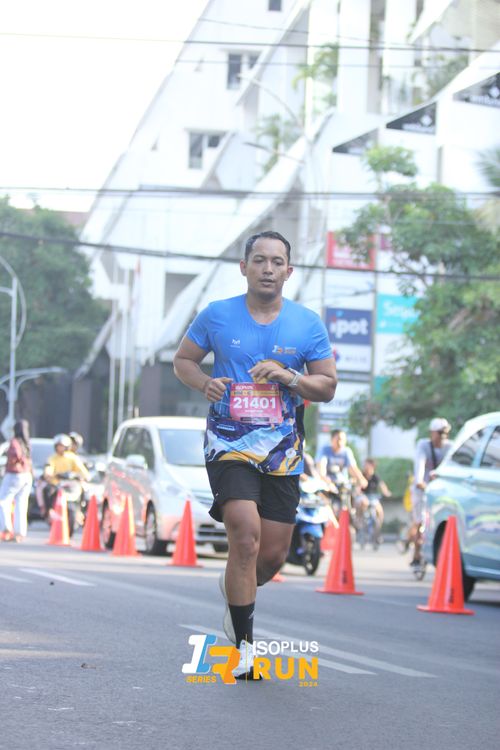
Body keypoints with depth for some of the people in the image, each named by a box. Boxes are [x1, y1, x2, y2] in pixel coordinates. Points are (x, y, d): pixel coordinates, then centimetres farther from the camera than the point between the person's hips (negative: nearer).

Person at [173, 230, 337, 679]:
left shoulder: (307, 324, 3)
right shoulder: (216, 316, 1)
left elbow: (328, 388, 6)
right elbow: (183, 360, 13)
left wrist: (289, 377, -14)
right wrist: (205, 383, -9)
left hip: (283, 451, 3)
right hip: (230, 445, -3)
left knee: (273, 556, 5)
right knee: (247, 536, -20)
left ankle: (235, 588, 41)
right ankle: (242, 644, -8)